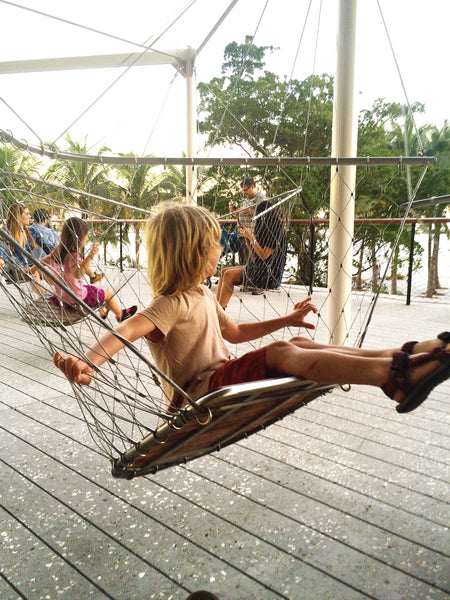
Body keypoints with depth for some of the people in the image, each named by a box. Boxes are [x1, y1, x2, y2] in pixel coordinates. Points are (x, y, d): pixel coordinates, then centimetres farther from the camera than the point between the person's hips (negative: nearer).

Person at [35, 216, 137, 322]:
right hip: (76, 298, -9)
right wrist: (90, 256, -55)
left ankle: (101, 310, 55)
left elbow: (43, 261, 12)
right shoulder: (72, 256, -30)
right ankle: (120, 315, 35)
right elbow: (77, 273, -48)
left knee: (90, 289, 36)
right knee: (108, 294, 11)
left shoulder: (56, 252, -4)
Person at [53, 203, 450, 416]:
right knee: (282, 353, -28)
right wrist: (88, 362, -57)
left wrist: (287, 320, 20)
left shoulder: (202, 296, 12)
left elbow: (234, 332, 23)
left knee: (299, 344, -8)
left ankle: (398, 357, -16)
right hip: (197, 394, -9)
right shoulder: (171, 305, -19)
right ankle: (397, 373, -40)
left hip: (222, 376, 10)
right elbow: (127, 331, -36)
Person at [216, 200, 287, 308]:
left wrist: (251, 237, -14)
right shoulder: (266, 230, 15)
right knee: (224, 271, -1)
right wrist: (246, 238, 8)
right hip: (258, 268, 10)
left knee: (229, 275, -18)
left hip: (268, 275, -10)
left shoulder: (276, 232, -13)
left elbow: (264, 255, -20)